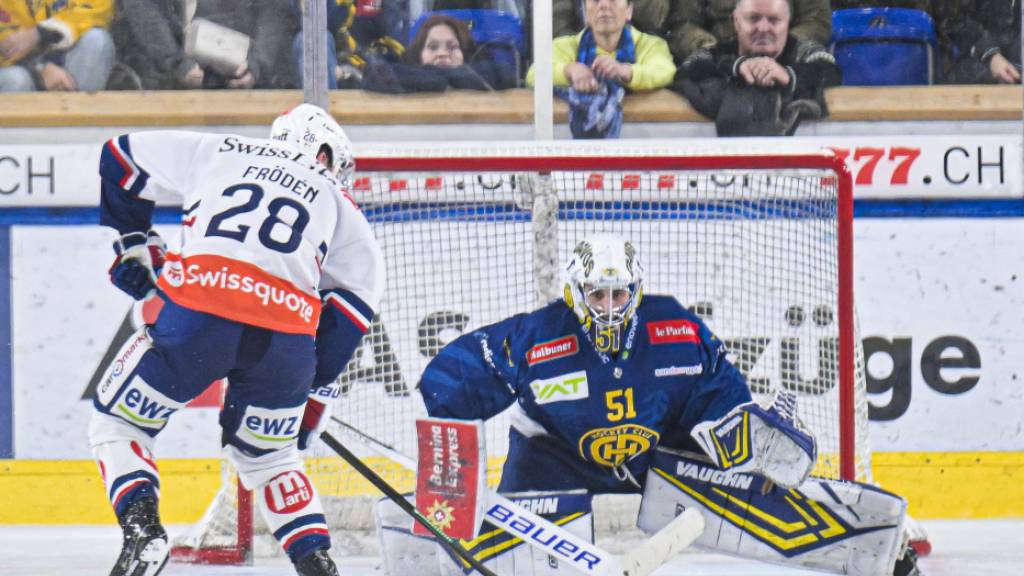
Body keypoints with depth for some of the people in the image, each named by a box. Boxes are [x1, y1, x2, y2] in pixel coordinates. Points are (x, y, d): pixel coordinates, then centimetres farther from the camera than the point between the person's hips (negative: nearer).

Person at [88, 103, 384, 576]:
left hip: (199, 310, -2)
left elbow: (122, 158, 33)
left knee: (118, 423, 15)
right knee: (266, 453, 26)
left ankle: (141, 524, -9)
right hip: (288, 334, 2)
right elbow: (353, 306, 21)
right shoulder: (339, 206, 28)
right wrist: (315, 393, 26)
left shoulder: (218, 152, 27)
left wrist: (133, 242, 43)